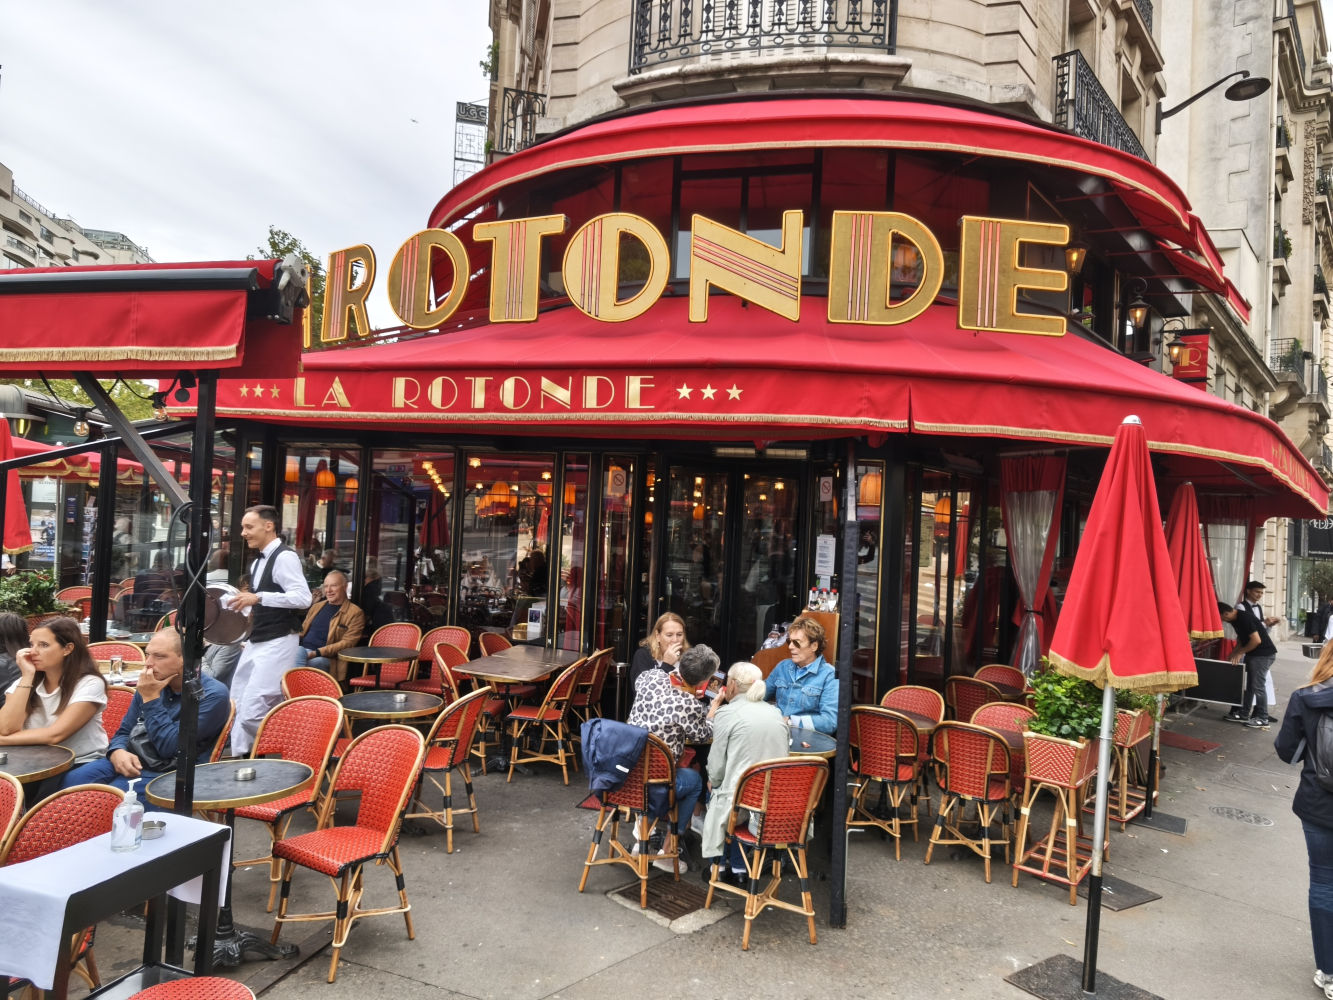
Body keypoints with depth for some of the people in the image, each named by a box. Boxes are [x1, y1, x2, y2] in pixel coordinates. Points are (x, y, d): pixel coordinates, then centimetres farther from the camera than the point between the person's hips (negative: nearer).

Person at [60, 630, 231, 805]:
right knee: (71, 780, -17)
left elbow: (170, 748, -17)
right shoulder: (150, 685, 13)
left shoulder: (213, 695, -11)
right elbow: (124, 732, 20)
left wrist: (151, 699, -13)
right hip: (130, 763, 7)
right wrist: (117, 752, -5)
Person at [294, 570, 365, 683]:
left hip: (325, 657, -5)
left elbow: (347, 643, -6)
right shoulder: (317, 606, 26)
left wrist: (318, 652, -17)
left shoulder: (355, 613, 4)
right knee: (298, 652, -32)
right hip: (301, 649, 5)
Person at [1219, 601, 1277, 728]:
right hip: (1252, 654, 10)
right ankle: (1244, 714, 21)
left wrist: (1240, 652, -15)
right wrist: (1235, 652, 7)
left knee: (1257, 685, -5)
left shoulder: (1244, 618, -24)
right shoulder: (1235, 619, 6)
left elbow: (1256, 640, -25)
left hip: (1264, 654, -10)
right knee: (1248, 684, 13)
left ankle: (1263, 719, 4)